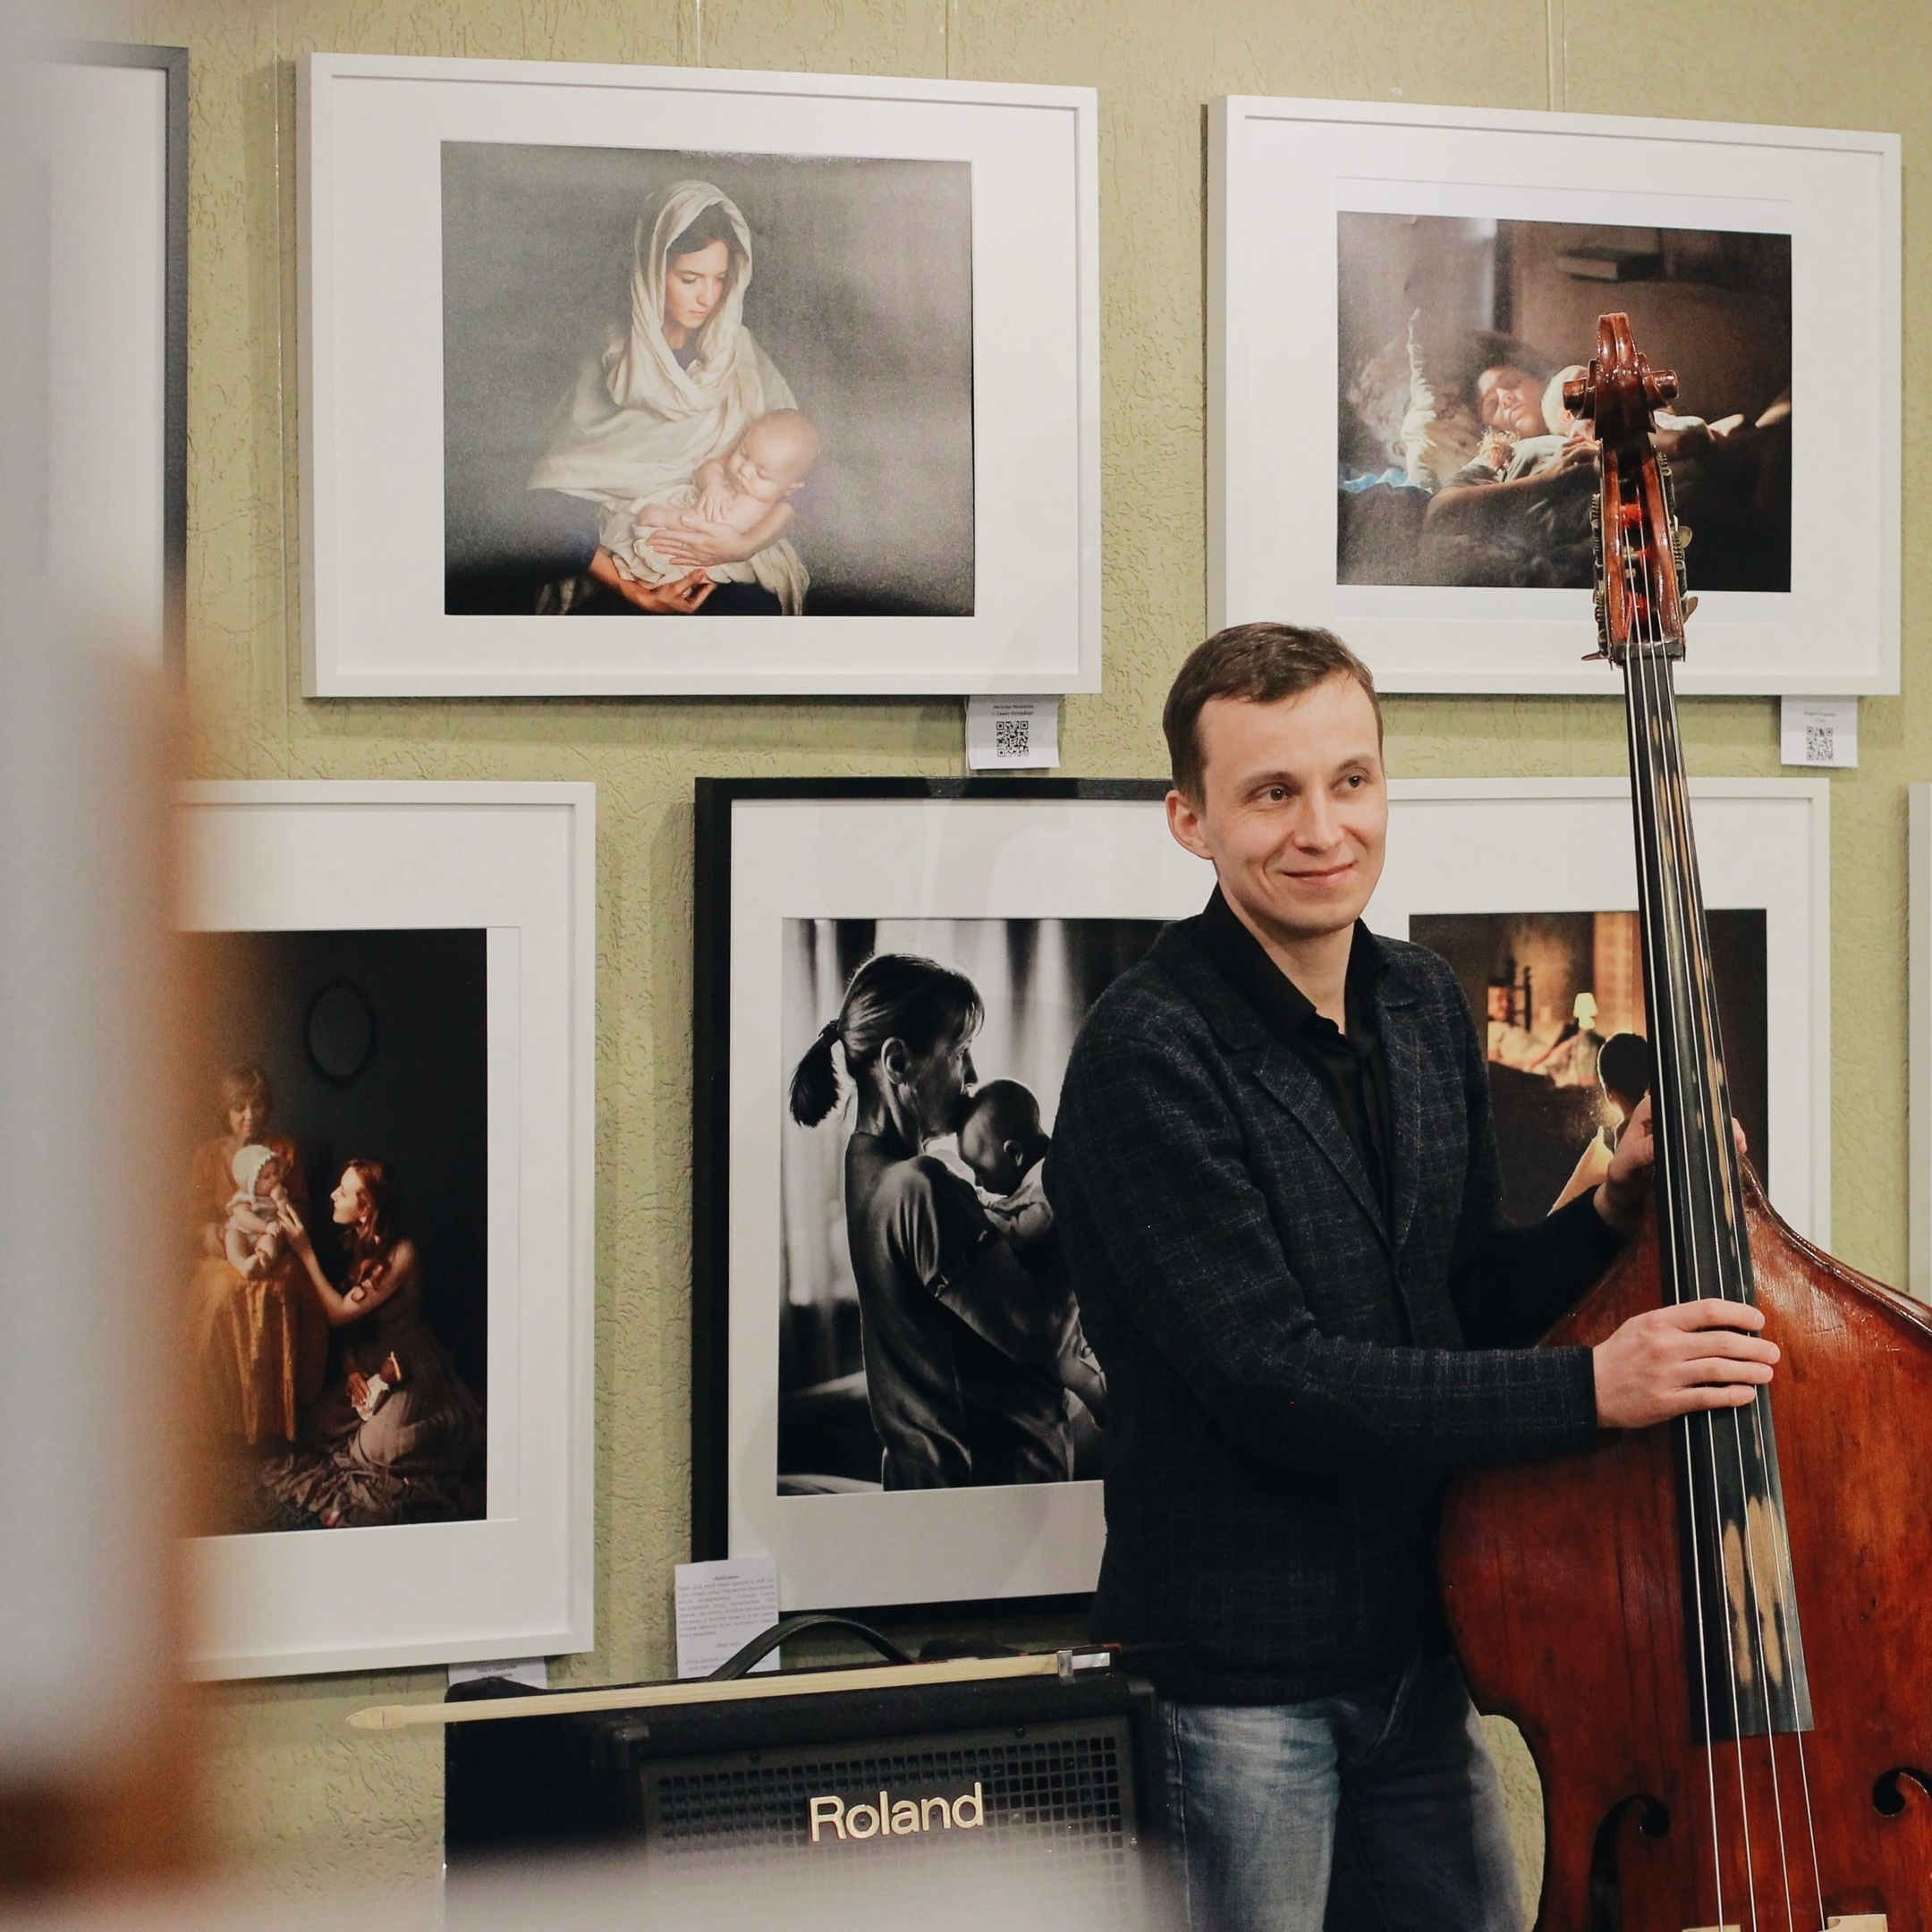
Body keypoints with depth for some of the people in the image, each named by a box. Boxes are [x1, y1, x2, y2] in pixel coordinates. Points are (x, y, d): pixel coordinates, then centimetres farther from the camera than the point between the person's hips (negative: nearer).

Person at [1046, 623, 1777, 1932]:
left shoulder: (1427, 1008, 7)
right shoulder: (1151, 1058, -17)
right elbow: (1270, 1380, -23)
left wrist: (1614, 1213, -4)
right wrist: (1591, 1389, -24)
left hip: (1416, 1660, 7)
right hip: (1235, 1673, -7)